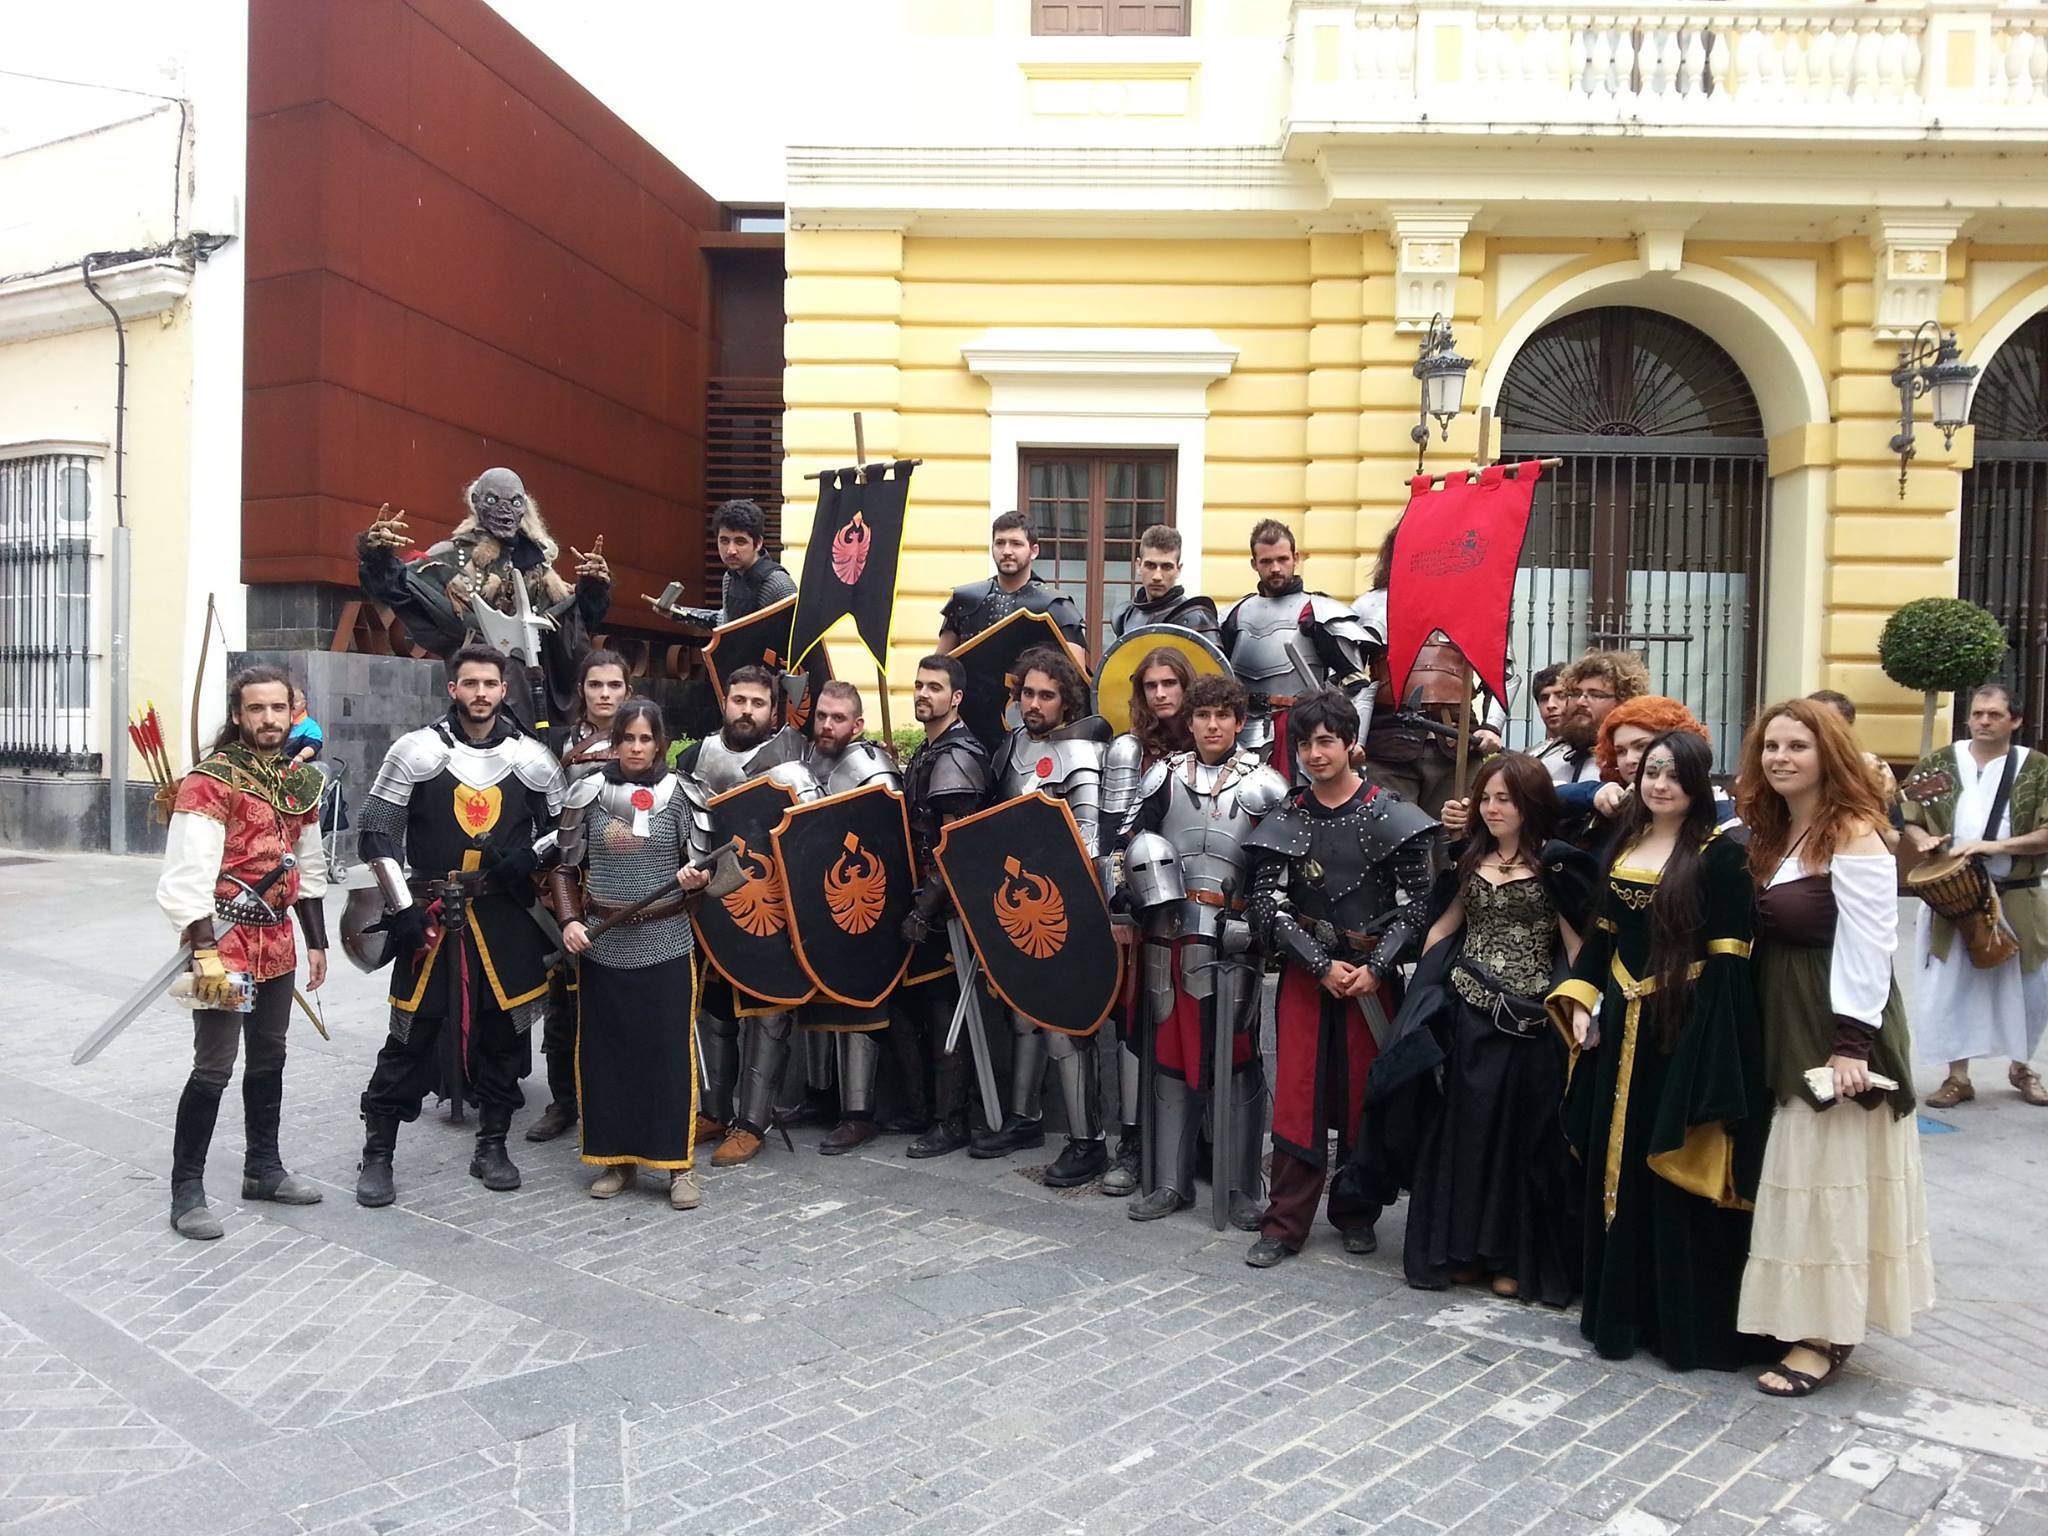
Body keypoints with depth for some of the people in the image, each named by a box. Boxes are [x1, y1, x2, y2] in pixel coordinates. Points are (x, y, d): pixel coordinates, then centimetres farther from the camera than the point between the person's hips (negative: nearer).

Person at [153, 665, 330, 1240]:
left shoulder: (302, 781, 9)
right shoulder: (211, 781, -13)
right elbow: (188, 875, -19)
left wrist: (316, 941, 16)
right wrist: (206, 953, -24)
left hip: (277, 939, 7)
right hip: (225, 938, -7)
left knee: (269, 1058, 16)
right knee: (214, 1068, -5)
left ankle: (263, 1169, 29)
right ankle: (186, 1192, 7)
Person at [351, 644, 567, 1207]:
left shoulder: (533, 758, 3)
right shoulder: (417, 750, -3)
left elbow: (563, 827, 12)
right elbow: (376, 832, -3)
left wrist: (528, 857, -9)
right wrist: (402, 907, -9)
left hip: (505, 917, 2)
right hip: (430, 913, -2)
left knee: (503, 1029, 8)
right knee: (412, 1033, -1)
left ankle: (492, 1146, 23)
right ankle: (377, 1154, 13)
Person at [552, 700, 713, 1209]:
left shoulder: (678, 793, 0)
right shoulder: (588, 792, 3)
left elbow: (701, 863, 7)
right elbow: (564, 866, 8)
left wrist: (694, 877, -16)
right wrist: (569, 921, -5)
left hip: (666, 942, -2)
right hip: (601, 944, 2)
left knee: (671, 1050, -1)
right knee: (604, 1049, 7)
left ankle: (680, 1166, 9)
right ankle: (616, 1159, 21)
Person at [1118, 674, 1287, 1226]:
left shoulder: (1261, 784, 1)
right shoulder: (1164, 775, 9)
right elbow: (1133, 845, 13)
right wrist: (1134, 907, 0)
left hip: (1231, 940, -3)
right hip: (1168, 936, 3)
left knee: (1238, 1058, 1)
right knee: (1170, 1053, 9)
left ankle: (1245, 1188, 12)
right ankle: (1171, 1181, 19)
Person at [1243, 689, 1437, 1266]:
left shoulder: (1390, 816, -4)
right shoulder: (1286, 820, 2)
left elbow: (1417, 902, -5)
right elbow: (1268, 904, -2)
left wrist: (1374, 968, -13)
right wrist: (1323, 966, -12)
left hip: (1372, 975, -1)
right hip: (1303, 974, 2)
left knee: (1362, 1094, 7)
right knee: (1296, 1094, 1)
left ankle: (1355, 1213, 25)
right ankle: (1285, 1224, 10)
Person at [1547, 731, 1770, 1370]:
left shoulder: (1720, 854, -8)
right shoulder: (1622, 845, 11)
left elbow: (1729, 958, -12)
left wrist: (1714, 1048, -18)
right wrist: (1580, 1003, 3)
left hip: (1685, 1030, -6)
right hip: (1621, 1028, 6)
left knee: (1675, 1175, 0)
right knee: (1616, 1165, 13)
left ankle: (1687, 1320, 14)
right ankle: (1619, 1304, 27)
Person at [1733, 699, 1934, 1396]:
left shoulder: (1852, 834, -14)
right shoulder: (1773, 833, 12)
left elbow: (1867, 949, -19)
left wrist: (1852, 1044, -22)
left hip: (1837, 1031, -8)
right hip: (1782, 1028, 9)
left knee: (1827, 1178, -1)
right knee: (1796, 1173, 14)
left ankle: (1824, 1337, 10)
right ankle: (1800, 1318, 26)